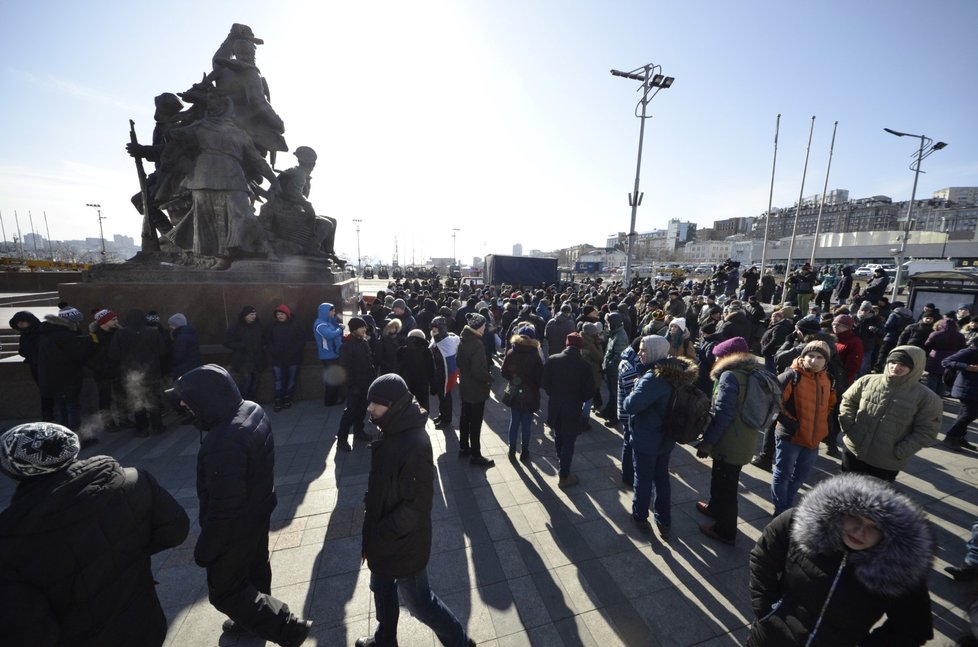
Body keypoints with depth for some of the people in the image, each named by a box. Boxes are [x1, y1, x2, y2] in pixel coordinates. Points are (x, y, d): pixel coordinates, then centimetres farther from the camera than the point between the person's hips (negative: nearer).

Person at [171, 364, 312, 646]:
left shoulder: (224, 444, -38)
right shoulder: (253, 410, -11)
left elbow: (224, 507, -28)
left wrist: (205, 549, -14)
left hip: (236, 526, -8)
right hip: (258, 511, 8)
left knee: (225, 591, 14)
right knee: (254, 569, 29)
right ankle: (250, 619, 54)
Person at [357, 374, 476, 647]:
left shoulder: (414, 445, -33)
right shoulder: (393, 432, -4)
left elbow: (416, 505, -28)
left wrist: (378, 535, -19)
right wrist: (374, 530, 9)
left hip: (404, 544, -8)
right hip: (385, 539, 9)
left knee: (419, 602, 13)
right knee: (382, 588, 29)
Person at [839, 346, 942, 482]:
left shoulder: (926, 397, -10)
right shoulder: (867, 381, -4)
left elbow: (925, 433, -9)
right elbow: (848, 401, 9)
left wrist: (898, 453, -14)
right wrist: (848, 426, -3)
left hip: (887, 464, -2)